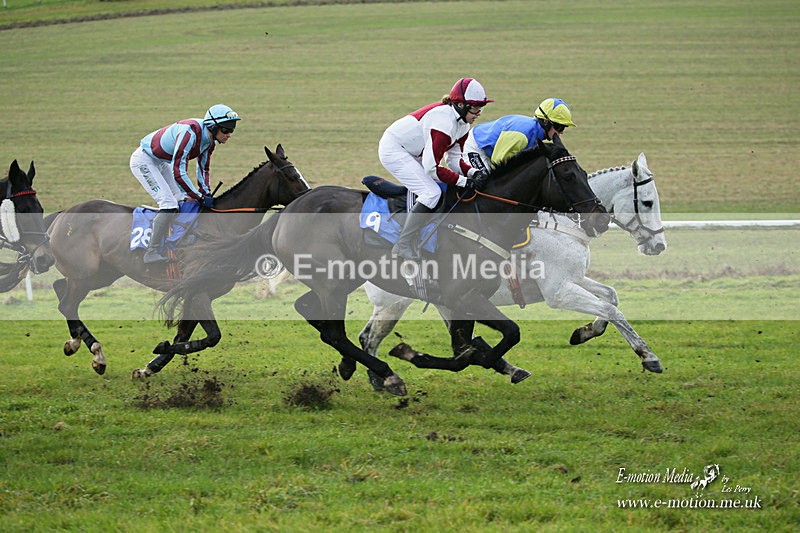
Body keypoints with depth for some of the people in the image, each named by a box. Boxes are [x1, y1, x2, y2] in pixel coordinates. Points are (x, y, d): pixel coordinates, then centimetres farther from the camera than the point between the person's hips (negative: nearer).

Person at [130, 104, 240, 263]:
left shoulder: (209, 139, -5)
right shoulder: (190, 133, -34)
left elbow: (203, 168, 11)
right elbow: (178, 172, -34)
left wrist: (206, 193, -4)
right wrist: (200, 197, -27)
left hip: (161, 162, 10)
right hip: (143, 161, -10)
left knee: (184, 200, 8)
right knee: (169, 203, -19)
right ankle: (152, 253, -17)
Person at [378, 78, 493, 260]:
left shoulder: (462, 122, -1)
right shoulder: (444, 122, -30)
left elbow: (454, 159, 3)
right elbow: (431, 168, -29)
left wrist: (473, 173, -16)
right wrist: (464, 181, -26)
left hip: (411, 152, 10)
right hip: (393, 149, -10)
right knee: (432, 193, -19)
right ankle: (403, 246, -14)